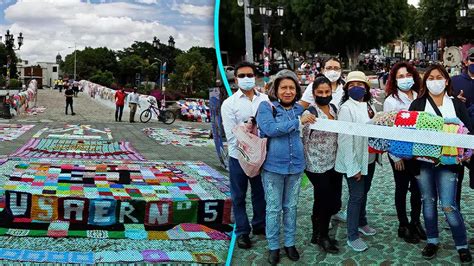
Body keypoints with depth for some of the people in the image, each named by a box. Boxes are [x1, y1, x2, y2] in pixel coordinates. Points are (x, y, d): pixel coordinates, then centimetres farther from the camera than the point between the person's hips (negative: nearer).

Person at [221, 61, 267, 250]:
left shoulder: (265, 100, 1)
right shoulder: (229, 104, -5)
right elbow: (231, 135, -10)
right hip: (238, 157, -2)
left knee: (260, 193, 16)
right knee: (239, 197, 9)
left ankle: (259, 225, 34)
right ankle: (242, 231, 23)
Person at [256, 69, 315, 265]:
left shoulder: (300, 108, 6)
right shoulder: (266, 107, -7)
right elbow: (270, 129, -23)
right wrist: (299, 121, -20)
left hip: (296, 166, 4)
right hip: (273, 166, -4)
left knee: (291, 207, 15)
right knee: (274, 208, 6)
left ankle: (290, 243, 29)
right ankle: (273, 246, 21)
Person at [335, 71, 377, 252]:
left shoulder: (369, 106, 6)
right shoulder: (346, 108, -16)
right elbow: (345, 139, -20)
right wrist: (353, 167, -21)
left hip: (369, 158, 7)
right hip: (355, 161, -7)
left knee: (364, 192, 20)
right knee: (356, 196, -1)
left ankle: (361, 223, 40)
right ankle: (352, 236, 10)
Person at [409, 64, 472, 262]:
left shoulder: (457, 104, 7)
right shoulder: (417, 104, 6)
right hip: (423, 160, 1)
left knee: (448, 205, -6)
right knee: (428, 201, 11)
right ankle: (432, 241, 26)